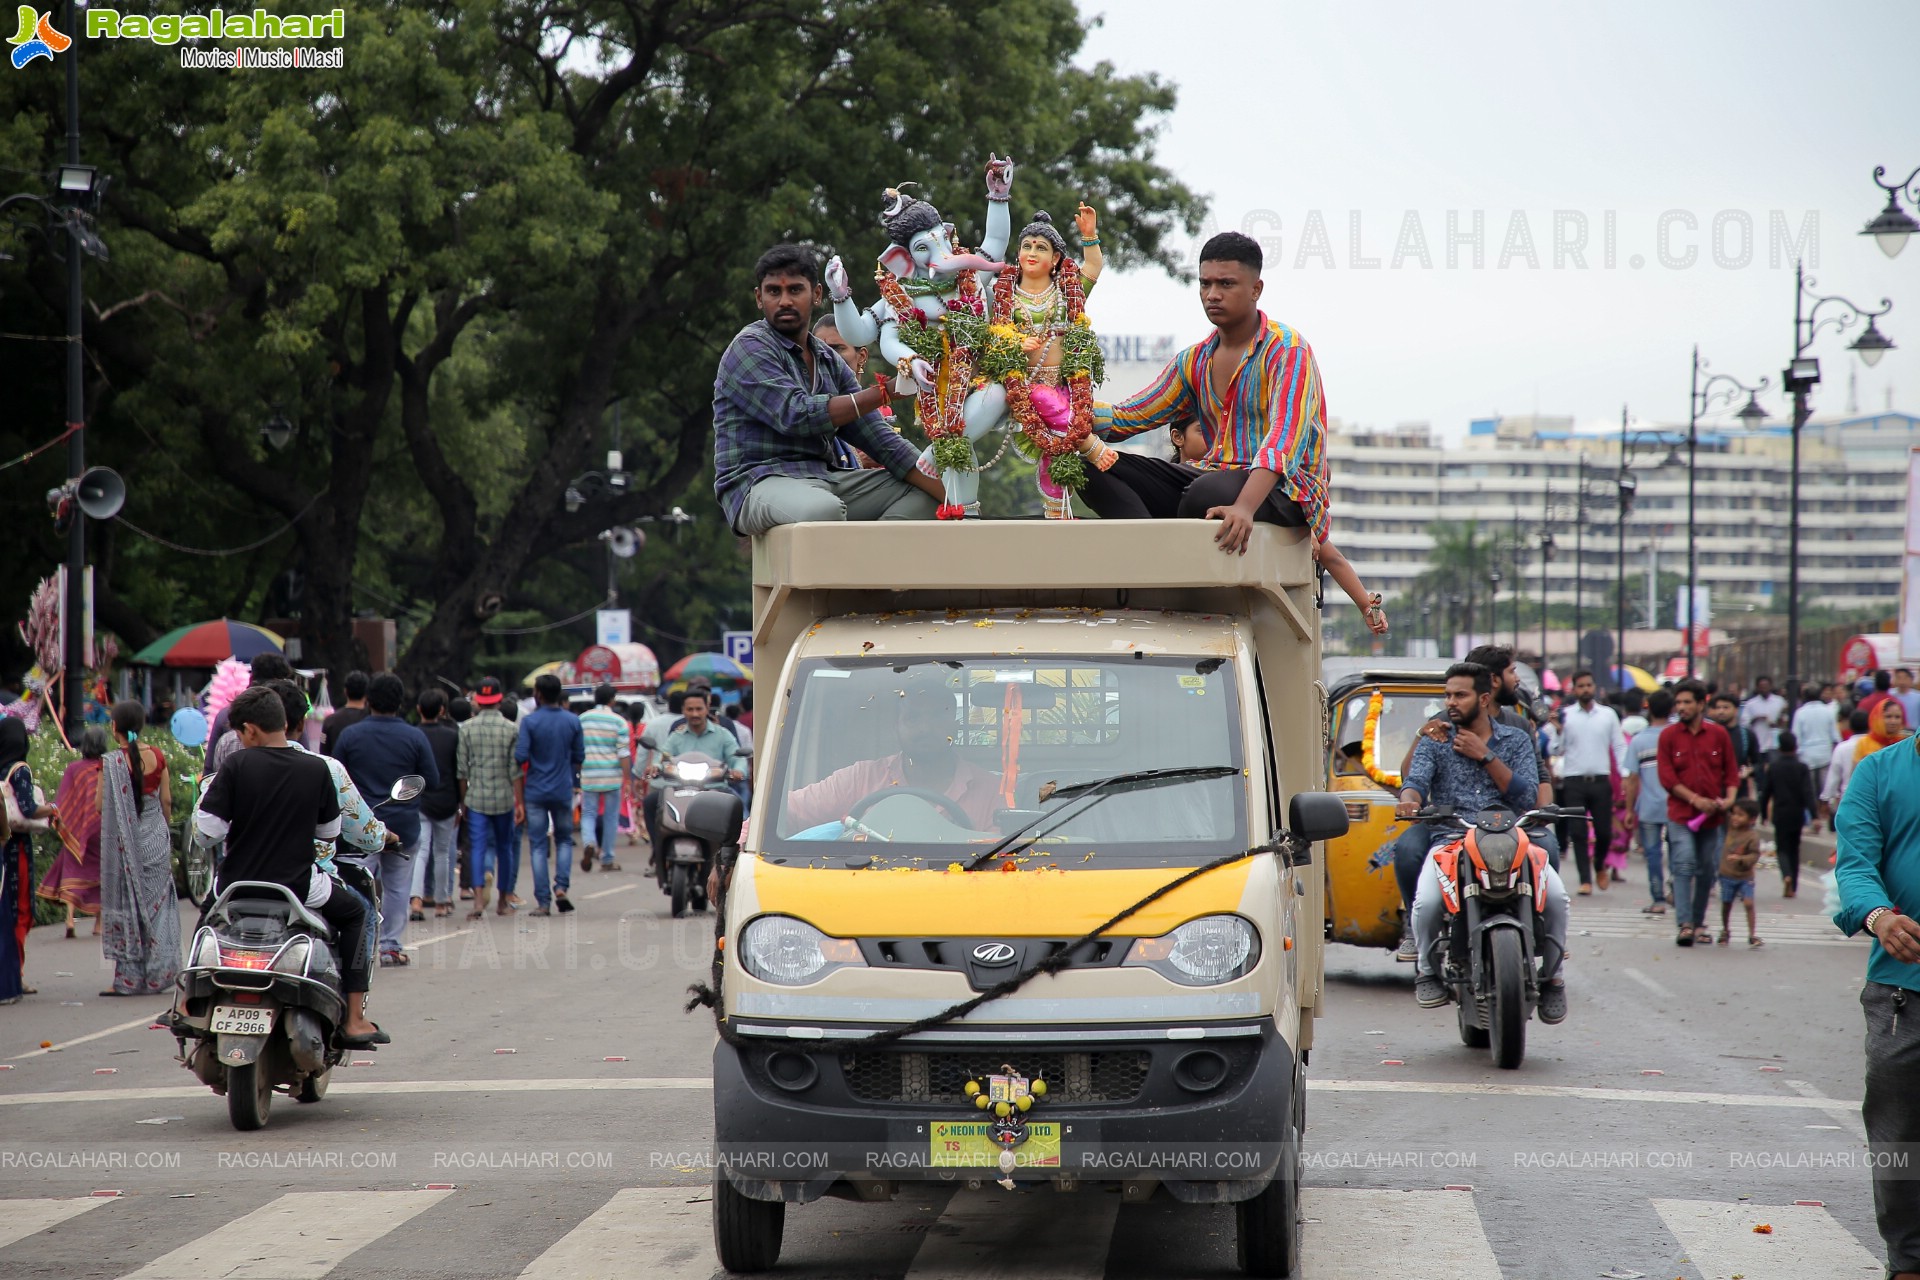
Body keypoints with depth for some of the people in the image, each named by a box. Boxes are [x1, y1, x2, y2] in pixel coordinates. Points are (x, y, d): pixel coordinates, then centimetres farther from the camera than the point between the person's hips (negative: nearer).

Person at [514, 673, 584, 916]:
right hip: (563, 791, 2)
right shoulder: (573, 721, 0)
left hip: (535, 792, -2)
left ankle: (543, 902, 0)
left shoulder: (530, 722, -10)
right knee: (564, 839, 18)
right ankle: (561, 887, -2)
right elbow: (579, 757, 5)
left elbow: (520, 757, -14)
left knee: (538, 845, 3)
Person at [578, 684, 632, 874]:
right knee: (611, 817, 8)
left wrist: (577, 772, 19)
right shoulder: (618, 721, -4)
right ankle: (607, 859, 12)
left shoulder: (582, 720, 4)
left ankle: (588, 843, -21)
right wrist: (627, 778, -4)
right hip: (612, 776, -2)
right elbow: (623, 753, -8)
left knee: (588, 813, 8)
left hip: (588, 776, 2)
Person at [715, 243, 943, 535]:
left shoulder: (830, 361, 18)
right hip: (759, 483, -8)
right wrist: (882, 393, -15)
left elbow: (876, 436, 11)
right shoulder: (749, 348, -3)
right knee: (823, 509, -38)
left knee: (921, 493, -2)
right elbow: (796, 415, -17)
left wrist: (945, 490, -2)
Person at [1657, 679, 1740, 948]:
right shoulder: (1669, 736, 1)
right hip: (1681, 814, -2)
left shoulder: (1718, 734, 6)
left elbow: (1731, 771, 11)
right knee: (1684, 865, -15)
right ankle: (1685, 924, -19)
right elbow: (1667, 777, -4)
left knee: (1707, 871, 7)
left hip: (1713, 815, 2)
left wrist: (1730, 798, -7)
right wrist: (1695, 799, -12)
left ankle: (1698, 922, 21)